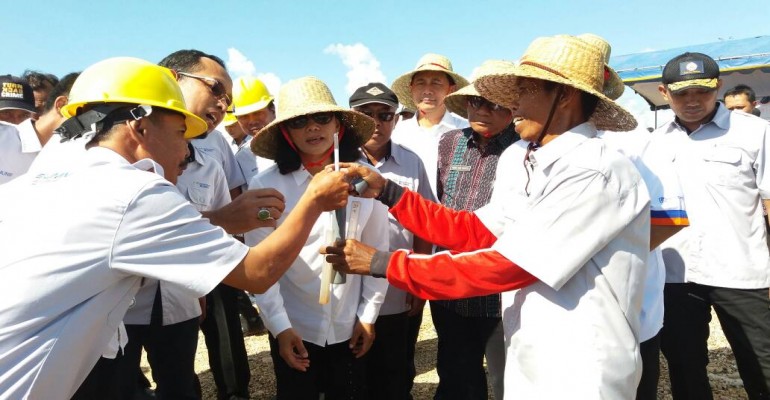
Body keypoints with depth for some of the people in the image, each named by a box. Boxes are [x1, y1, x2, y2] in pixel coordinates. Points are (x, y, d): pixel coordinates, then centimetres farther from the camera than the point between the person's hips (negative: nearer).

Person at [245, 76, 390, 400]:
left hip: (349, 328, 2)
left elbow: (377, 252, -1)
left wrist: (368, 315, 1)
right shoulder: (265, 186, -13)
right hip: (293, 329, -1)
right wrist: (279, 326, -11)